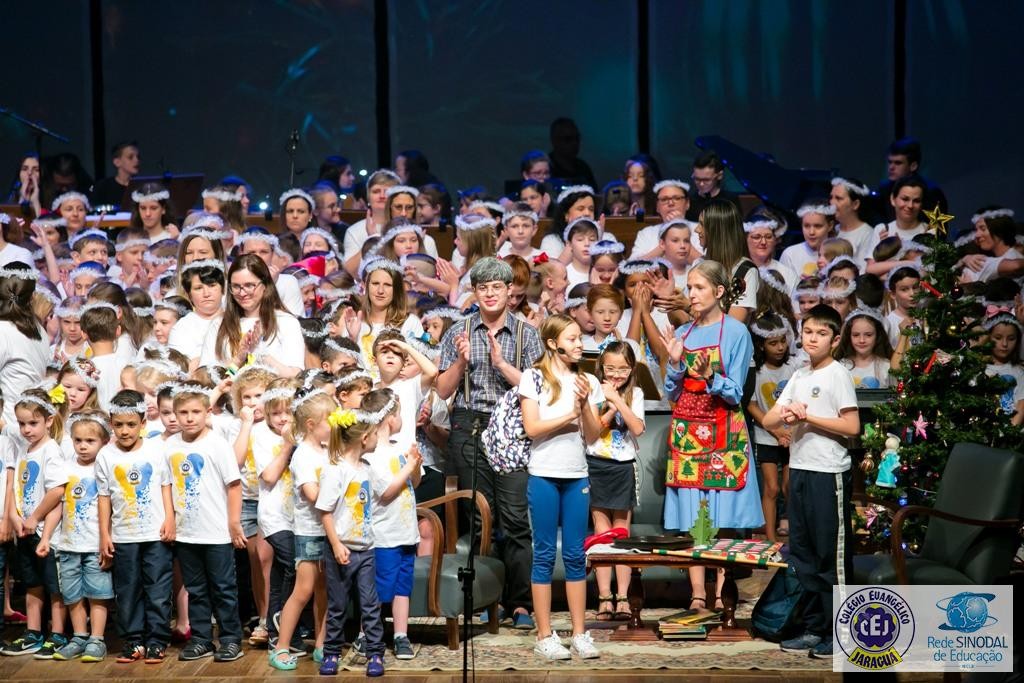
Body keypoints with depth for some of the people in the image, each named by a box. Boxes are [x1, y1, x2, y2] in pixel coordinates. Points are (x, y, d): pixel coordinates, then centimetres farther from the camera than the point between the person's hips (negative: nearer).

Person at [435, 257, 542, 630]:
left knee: (515, 516, -10)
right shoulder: (458, 333, 11)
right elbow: (444, 390, 8)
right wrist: (461, 360, -8)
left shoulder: (526, 334, 9)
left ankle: (521, 604, -8)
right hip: (469, 428, 1)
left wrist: (501, 362, -11)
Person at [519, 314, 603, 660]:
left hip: (577, 476, 3)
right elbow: (531, 427, -10)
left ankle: (579, 633, 7)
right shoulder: (534, 378, -1)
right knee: (545, 555, 0)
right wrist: (570, 415, -11)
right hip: (544, 475, -3)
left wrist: (585, 405, -9)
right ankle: (544, 635, 3)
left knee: (576, 555, 4)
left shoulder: (588, 382, 10)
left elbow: (593, 436, 5)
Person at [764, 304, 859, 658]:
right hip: (799, 470, 8)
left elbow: (852, 427, -14)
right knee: (801, 553, 11)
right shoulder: (799, 376, 15)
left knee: (832, 555, -3)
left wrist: (807, 417, -14)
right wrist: (787, 415, -9)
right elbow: (768, 421, 13)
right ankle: (812, 628, 19)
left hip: (829, 473, -8)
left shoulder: (838, 374, -6)